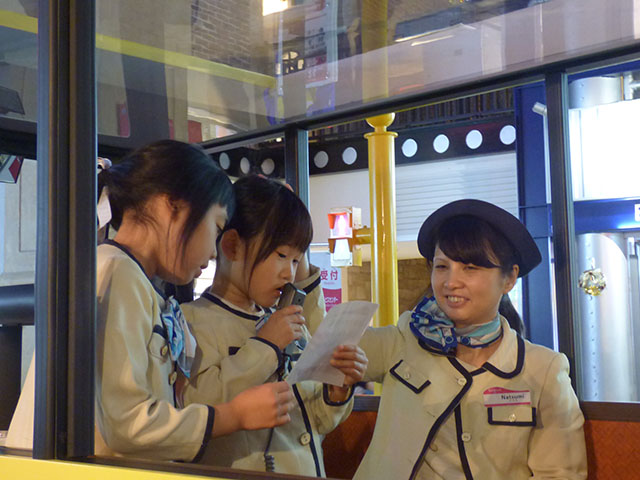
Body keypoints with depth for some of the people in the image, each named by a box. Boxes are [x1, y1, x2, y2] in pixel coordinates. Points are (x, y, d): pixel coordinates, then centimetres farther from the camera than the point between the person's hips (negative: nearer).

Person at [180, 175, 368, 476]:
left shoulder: (290, 323, 14)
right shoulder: (195, 320, -4)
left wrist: (337, 391, 1)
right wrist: (262, 347, -14)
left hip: (311, 470, 5)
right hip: (247, 473, -4)